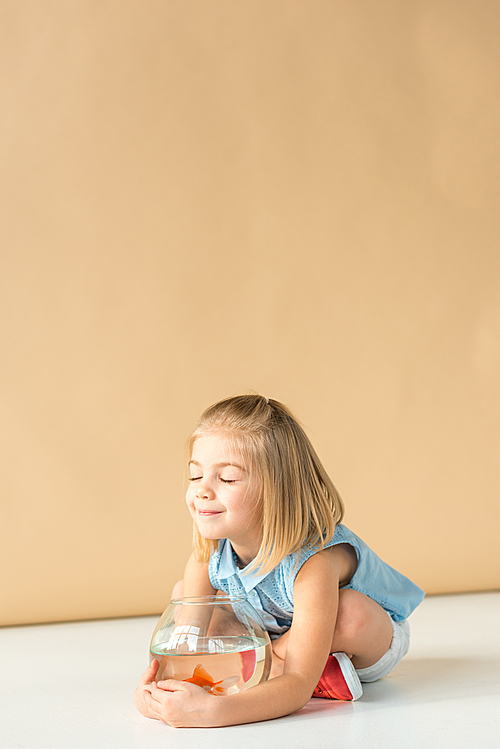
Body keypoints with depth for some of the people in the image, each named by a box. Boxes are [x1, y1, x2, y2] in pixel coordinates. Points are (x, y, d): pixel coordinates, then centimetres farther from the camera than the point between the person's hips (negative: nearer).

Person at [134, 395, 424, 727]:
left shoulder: (314, 559, -42)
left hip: (375, 639, -5)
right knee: (183, 593, -6)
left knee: (350, 611, -39)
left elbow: (298, 686, -47)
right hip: (276, 634, 6)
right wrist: (158, 685, -46)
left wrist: (213, 710, -61)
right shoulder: (207, 556, -22)